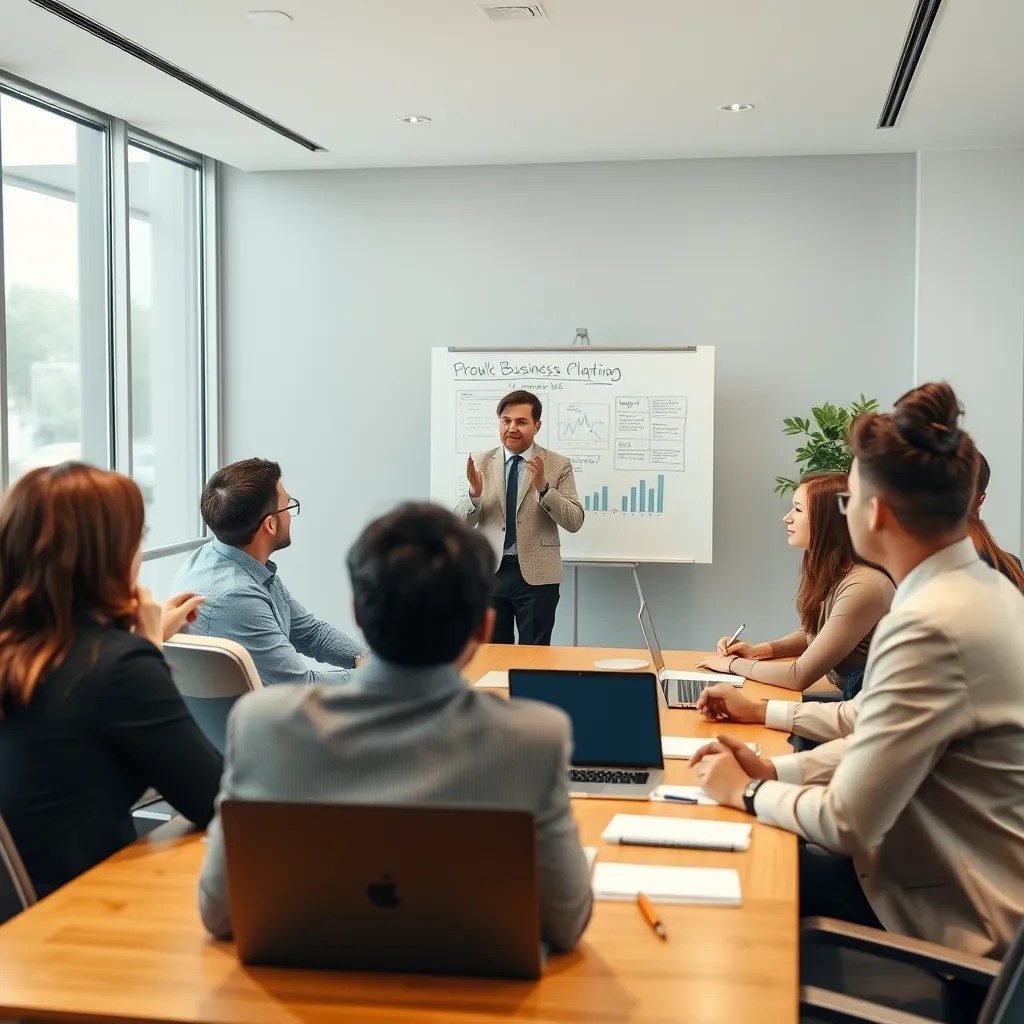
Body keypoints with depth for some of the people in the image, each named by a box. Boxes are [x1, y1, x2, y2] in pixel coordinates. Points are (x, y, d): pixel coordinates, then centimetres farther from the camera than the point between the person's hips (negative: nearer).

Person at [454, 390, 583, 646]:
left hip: (536, 575, -2)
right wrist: (474, 494, -18)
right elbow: (462, 523, 3)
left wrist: (543, 488, -22)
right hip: (489, 572, 2)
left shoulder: (558, 465, -1)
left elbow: (574, 521, -8)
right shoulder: (480, 462, 4)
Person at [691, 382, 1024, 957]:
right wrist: (772, 770, 2)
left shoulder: (930, 627, -28)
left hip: (952, 917, -8)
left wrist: (746, 790, -7)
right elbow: (879, 730, 10)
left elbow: (845, 823, -24)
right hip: (976, 883, 8)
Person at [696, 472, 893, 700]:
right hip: (852, 700, 7)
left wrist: (734, 664, -9)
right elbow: (811, 634, 19)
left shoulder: (862, 587, -25)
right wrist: (759, 650, 2)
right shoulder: (827, 571, 1)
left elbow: (799, 676, -22)